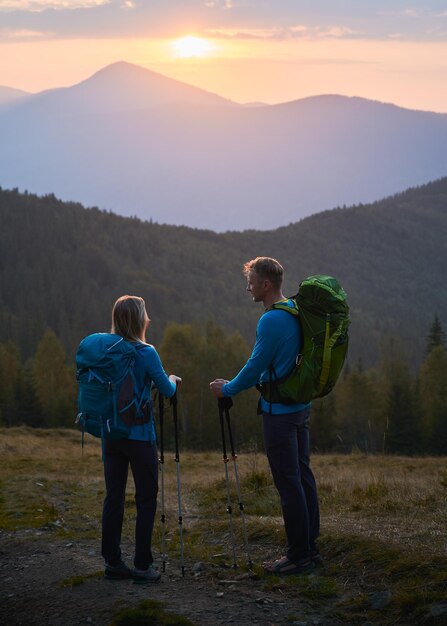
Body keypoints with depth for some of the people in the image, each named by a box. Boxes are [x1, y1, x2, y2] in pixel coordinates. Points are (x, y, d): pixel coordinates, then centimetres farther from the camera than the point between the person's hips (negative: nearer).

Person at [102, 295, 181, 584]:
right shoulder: (146, 353, -13)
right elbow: (168, 390, -5)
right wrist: (173, 380, 17)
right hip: (139, 435, -5)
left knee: (114, 496, 10)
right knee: (146, 498, 3)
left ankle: (112, 561, 15)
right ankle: (143, 565, 3)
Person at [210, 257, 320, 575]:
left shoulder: (272, 320, -18)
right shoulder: (296, 313, 11)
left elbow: (256, 367, -14)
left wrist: (227, 389, 1)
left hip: (280, 412, -9)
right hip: (301, 406, 9)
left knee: (289, 483, -4)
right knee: (302, 475, 13)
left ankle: (298, 556, 0)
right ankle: (310, 547, 20)